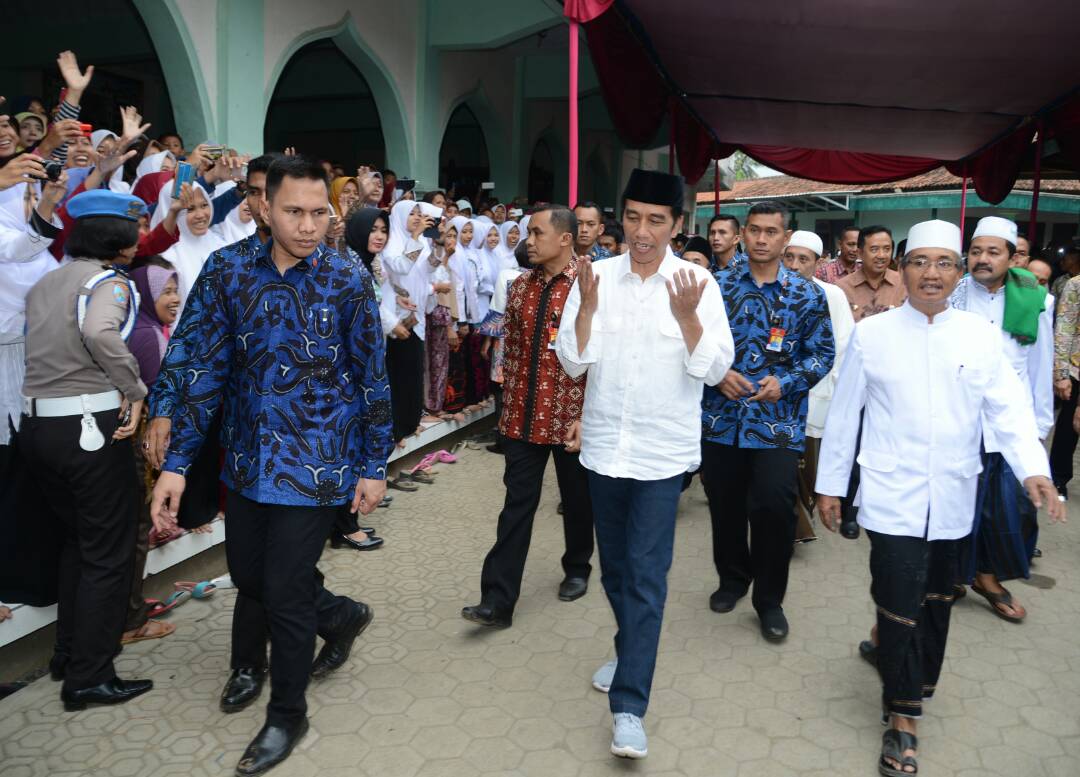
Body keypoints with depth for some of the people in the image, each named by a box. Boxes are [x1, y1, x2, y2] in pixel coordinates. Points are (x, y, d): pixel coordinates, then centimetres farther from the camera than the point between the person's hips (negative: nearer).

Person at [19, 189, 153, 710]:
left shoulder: (44, 282, 15)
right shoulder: (110, 282, -11)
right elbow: (100, 333, -30)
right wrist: (136, 391, -21)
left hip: (36, 423, 8)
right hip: (89, 425, -8)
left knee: (76, 539, 23)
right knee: (109, 551, 4)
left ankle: (69, 652, 34)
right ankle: (88, 678, 10)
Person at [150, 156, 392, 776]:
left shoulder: (348, 283, -10)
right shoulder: (227, 271, -2)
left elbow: (373, 381, -4)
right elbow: (205, 370, -1)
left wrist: (375, 467, -3)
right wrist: (177, 463, -3)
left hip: (318, 464, -4)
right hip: (249, 461, 5)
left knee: (284, 593, 2)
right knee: (248, 575, 18)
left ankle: (287, 715, 27)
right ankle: (342, 615, 46)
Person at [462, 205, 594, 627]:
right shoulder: (521, 285, 6)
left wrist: (587, 417, -14)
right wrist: (510, 402, 13)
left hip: (571, 417, -4)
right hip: (523, 415, 4)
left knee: (577, 499, 15)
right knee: (517, 504, 4)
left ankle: (577, 568, 40)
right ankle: (498, 600, 6)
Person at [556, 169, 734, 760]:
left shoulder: (697, 283, -6)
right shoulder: (596, 276, -3)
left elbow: (714, 370, -10)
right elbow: (572, 363, -5)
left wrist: (687, 316, -24)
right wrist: (587, 306, -20)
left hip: (663, 452, -3)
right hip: (604, 445, 3)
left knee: (646, 573, -3)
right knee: (614, 566, 17)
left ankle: (629, 706, 3)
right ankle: (630, 650, 41)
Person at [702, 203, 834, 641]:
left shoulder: (808, 295, 1)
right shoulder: (717, 285, 3)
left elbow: (822, 354, 2)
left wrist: (784, 384, -14)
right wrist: (717, 374, -12)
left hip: (778, 422, -1)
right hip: (720, 418, 2)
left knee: (774, 509, -3)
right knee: (725, 506, 12)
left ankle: (770, 600, 18)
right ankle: (732, 579, 37)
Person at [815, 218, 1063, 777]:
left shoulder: (980, 336, 1)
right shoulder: (871, 333, -3)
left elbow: (1008, 409, -3)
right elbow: (844, 413, 1)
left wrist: (1033, 469, -19)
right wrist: (829, 484, 3)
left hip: (953, 500, 3)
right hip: (893, 497, -2)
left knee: (935, 600, 17)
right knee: (899, 604, -2)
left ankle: (914, 677, 40)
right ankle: (902, 717, 13)